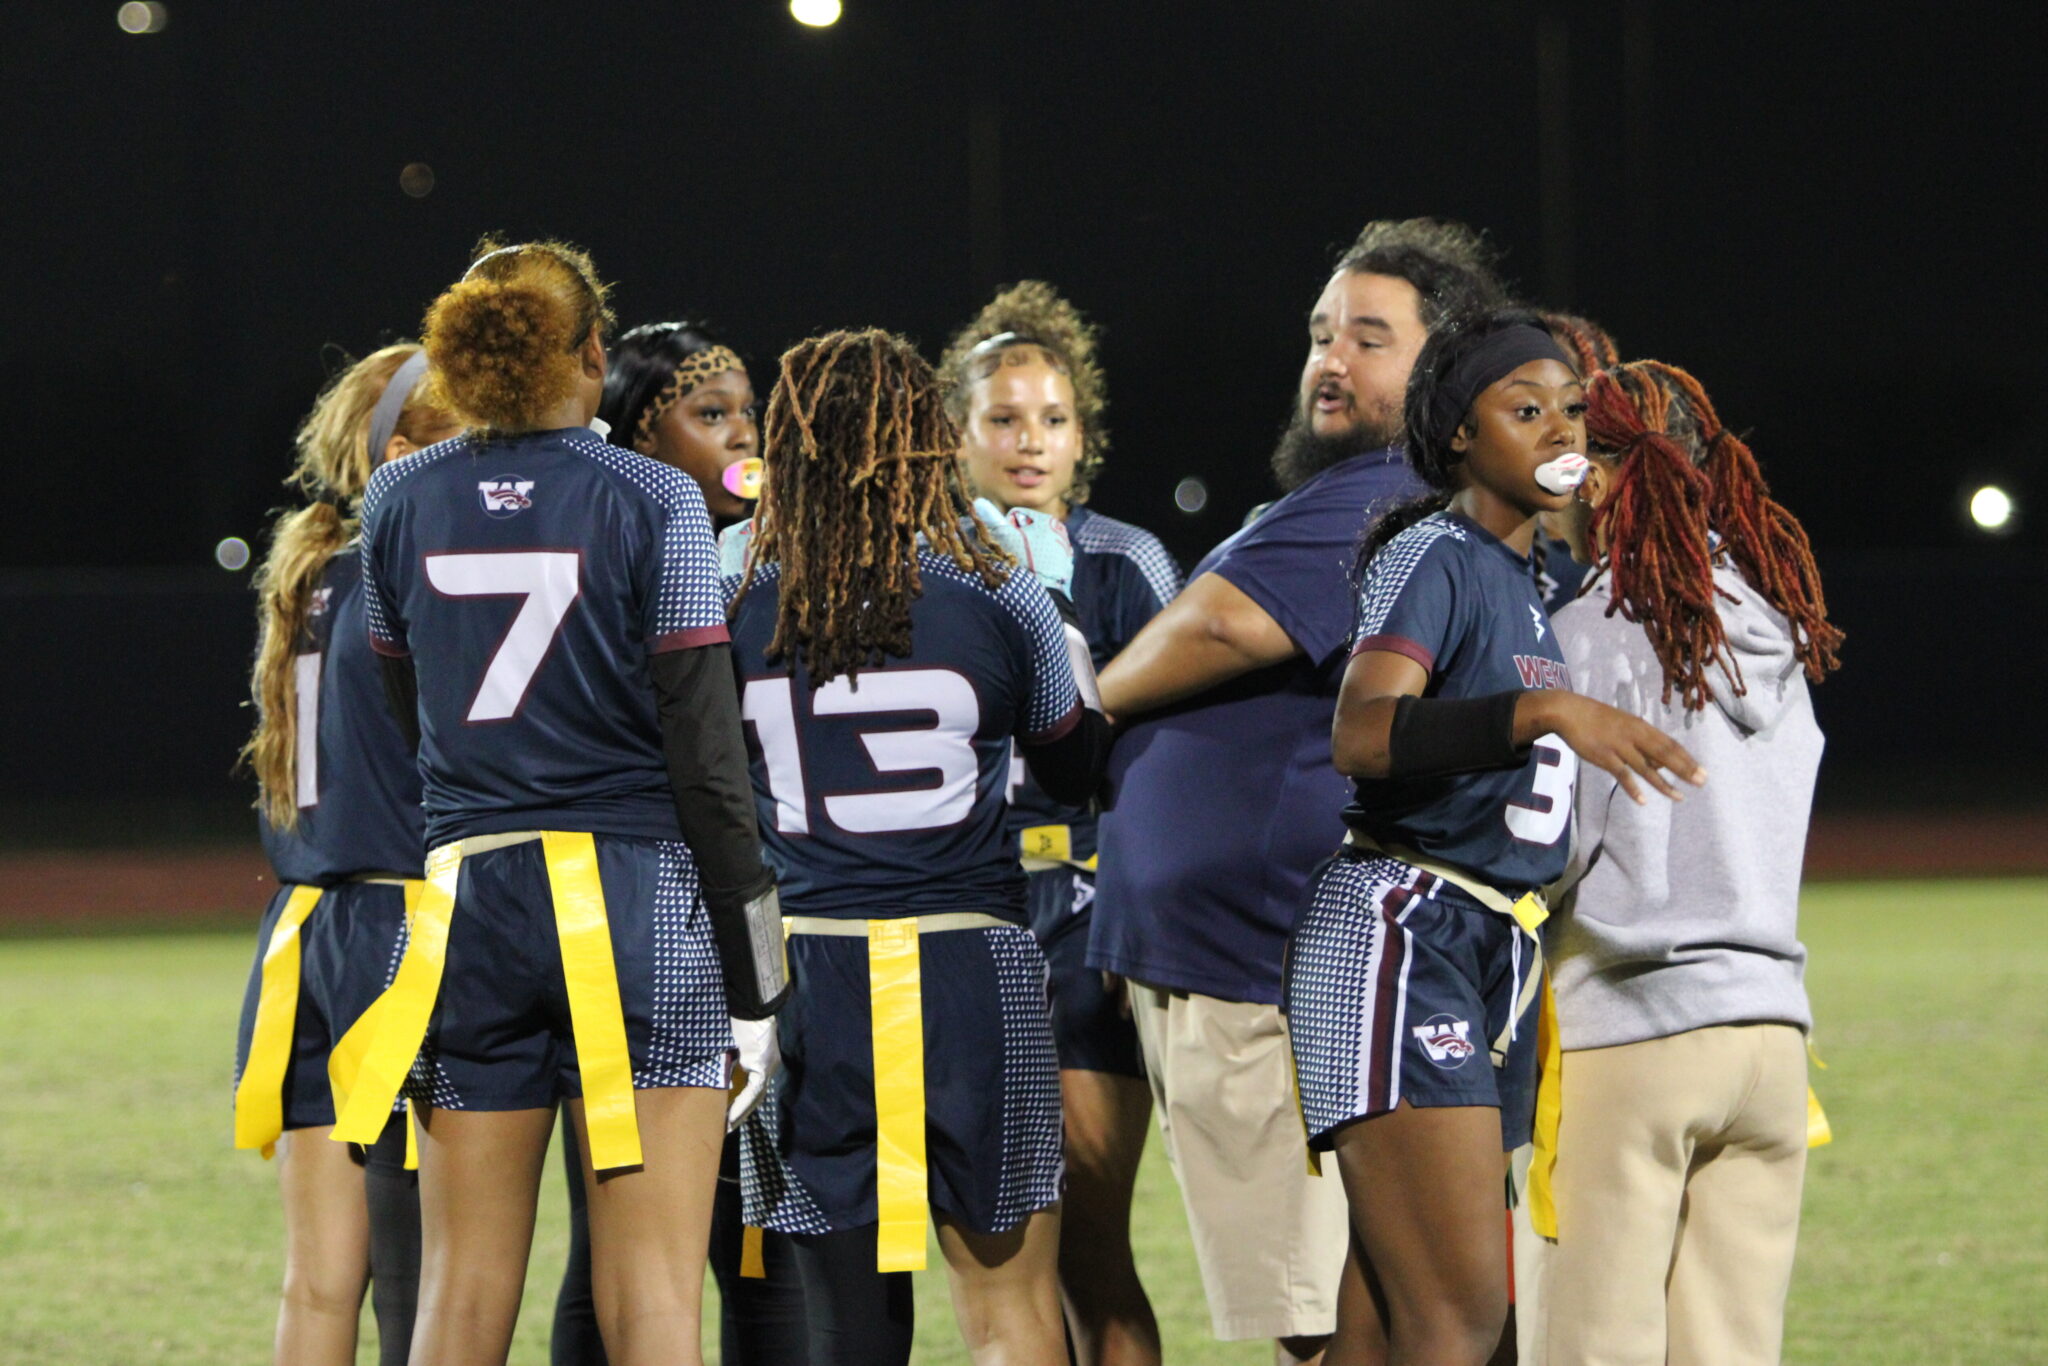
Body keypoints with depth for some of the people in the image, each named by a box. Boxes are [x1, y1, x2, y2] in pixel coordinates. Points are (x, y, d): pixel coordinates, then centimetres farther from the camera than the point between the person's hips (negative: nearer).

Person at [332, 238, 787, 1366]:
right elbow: (707, 757, -7)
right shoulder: (651, 501, -5)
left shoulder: (401, 501, 6)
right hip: (637, 895, -3)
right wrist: (756, 985, -3)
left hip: (469, 901, 4)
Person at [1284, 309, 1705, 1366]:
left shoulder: (1530, 585, 19)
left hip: (1499, 959, 9)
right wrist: (1546, 712, -37)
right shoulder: (1432, 558, -8)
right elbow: (1360, 734, -27)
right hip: (1400, 934, -9)